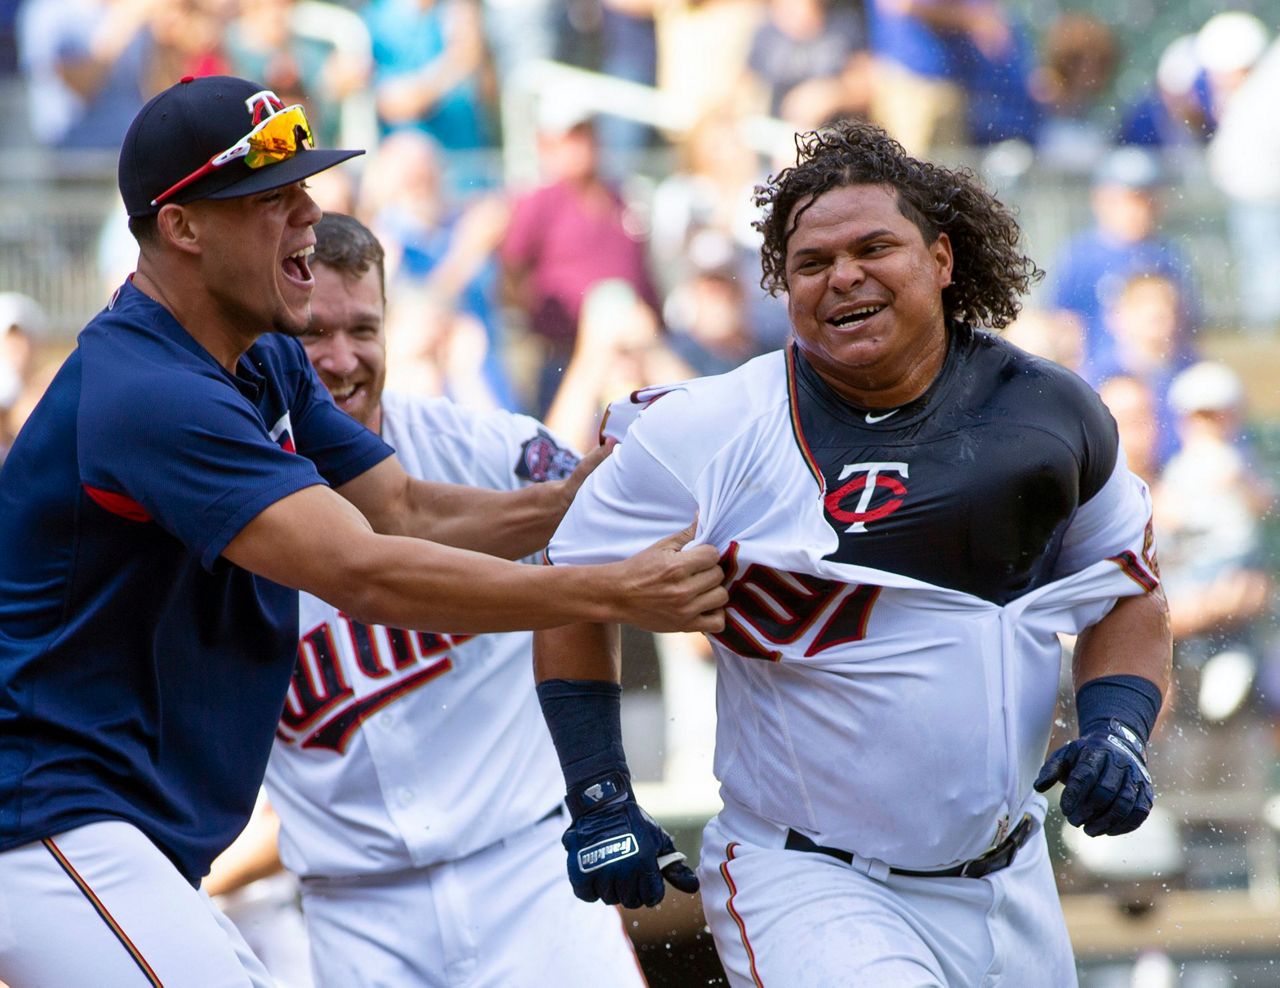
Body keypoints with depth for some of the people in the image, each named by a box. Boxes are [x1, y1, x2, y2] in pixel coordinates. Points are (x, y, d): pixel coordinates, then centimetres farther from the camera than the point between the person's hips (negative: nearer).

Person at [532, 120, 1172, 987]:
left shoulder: (1050, 412, 2)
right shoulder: (708, 435, -9)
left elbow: (1130, 590, 16)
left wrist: (1117, 730, -2)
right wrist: (600, 802, -4)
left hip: (1009, 885, 5)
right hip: (801, 883, -5)